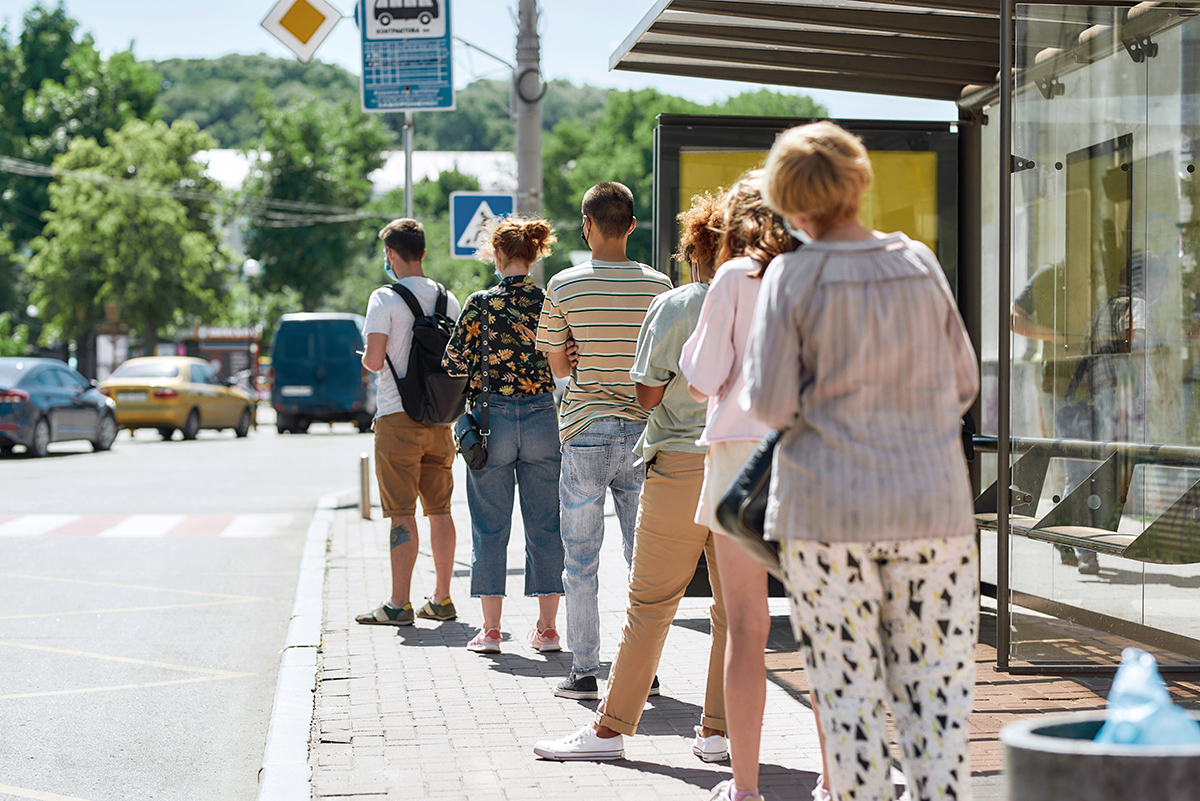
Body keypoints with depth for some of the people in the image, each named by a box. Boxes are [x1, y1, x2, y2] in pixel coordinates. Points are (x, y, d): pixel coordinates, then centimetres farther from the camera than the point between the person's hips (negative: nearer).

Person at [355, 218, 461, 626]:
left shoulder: (386, 299, -9)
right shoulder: (447, 298, 9)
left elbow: (374, 359, -14)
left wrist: (365, 358, 7)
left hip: (398, 419, -5)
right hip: (439, 419, 5)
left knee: (402, 513, -5)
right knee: (440, 510, 10)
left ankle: (399, 604, -4)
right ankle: (442, 600, 15)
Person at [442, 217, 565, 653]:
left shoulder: (481, 304, -7)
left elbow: (454, 364, -7)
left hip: (492, 420, -2)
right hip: (543, 419, 2)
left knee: (490, 527, 6)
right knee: (545, 526, 9)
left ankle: (490, 629, 7)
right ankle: (547, 628, 11)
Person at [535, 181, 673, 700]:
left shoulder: (564, 286, -5)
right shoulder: (658, 285, 0)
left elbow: (558, 366, 2)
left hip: (586, 433, -2)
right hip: (642, 432, 2)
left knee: (580, 561, 5)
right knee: (643, 556, 10)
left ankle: (584, 671, 6)